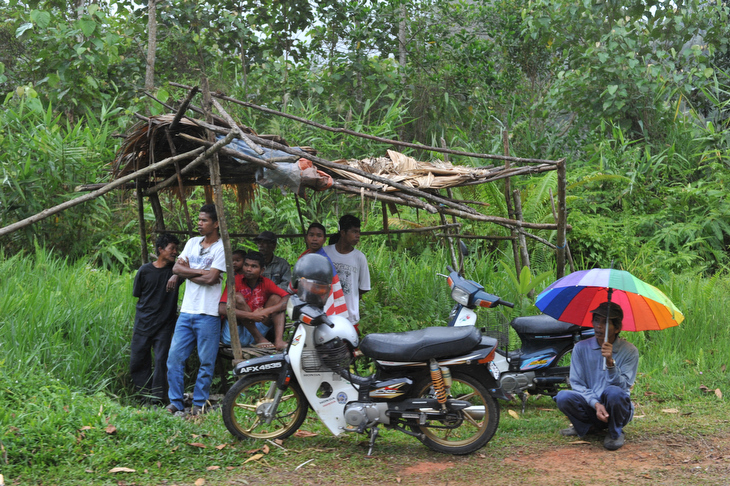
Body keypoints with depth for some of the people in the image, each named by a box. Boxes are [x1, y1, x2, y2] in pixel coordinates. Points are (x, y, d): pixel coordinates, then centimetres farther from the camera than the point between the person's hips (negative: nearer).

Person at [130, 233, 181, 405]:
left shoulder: (175, 268, 0)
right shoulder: (145, 270, 1)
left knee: (161, 359, -7)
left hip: (164, 324, -1)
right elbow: (137, 294, 11)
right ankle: (145, 392, 19)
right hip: (143, 323, 1)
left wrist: (177, 275, -26)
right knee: (137, 359, 5)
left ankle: (158, 395, 1)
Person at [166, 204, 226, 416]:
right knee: (174, 357, 3)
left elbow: (211, 278, -15)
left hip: (208, 314, -6)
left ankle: (199, 404, 10)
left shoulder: (222, 247, -5)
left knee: (206, 362, 0)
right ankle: (175, 403, 10)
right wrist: (200, 272, -7)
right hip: (186, 311, 6)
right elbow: (177, 268, 5)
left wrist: (188, 271, -3)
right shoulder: (192, 243, 15)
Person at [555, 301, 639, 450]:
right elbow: (576, 383, -4)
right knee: (563, 396, -28)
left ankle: (615, 433, -5)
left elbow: (623, 387, -14)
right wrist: (595, 404, -20)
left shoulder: (629, 351, -6)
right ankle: (587, 427, 3)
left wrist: (610, 362, -30)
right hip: (590, 407, 2)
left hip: (616, 411, -2)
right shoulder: (581, 348, 0)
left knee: (613, 392, -36)